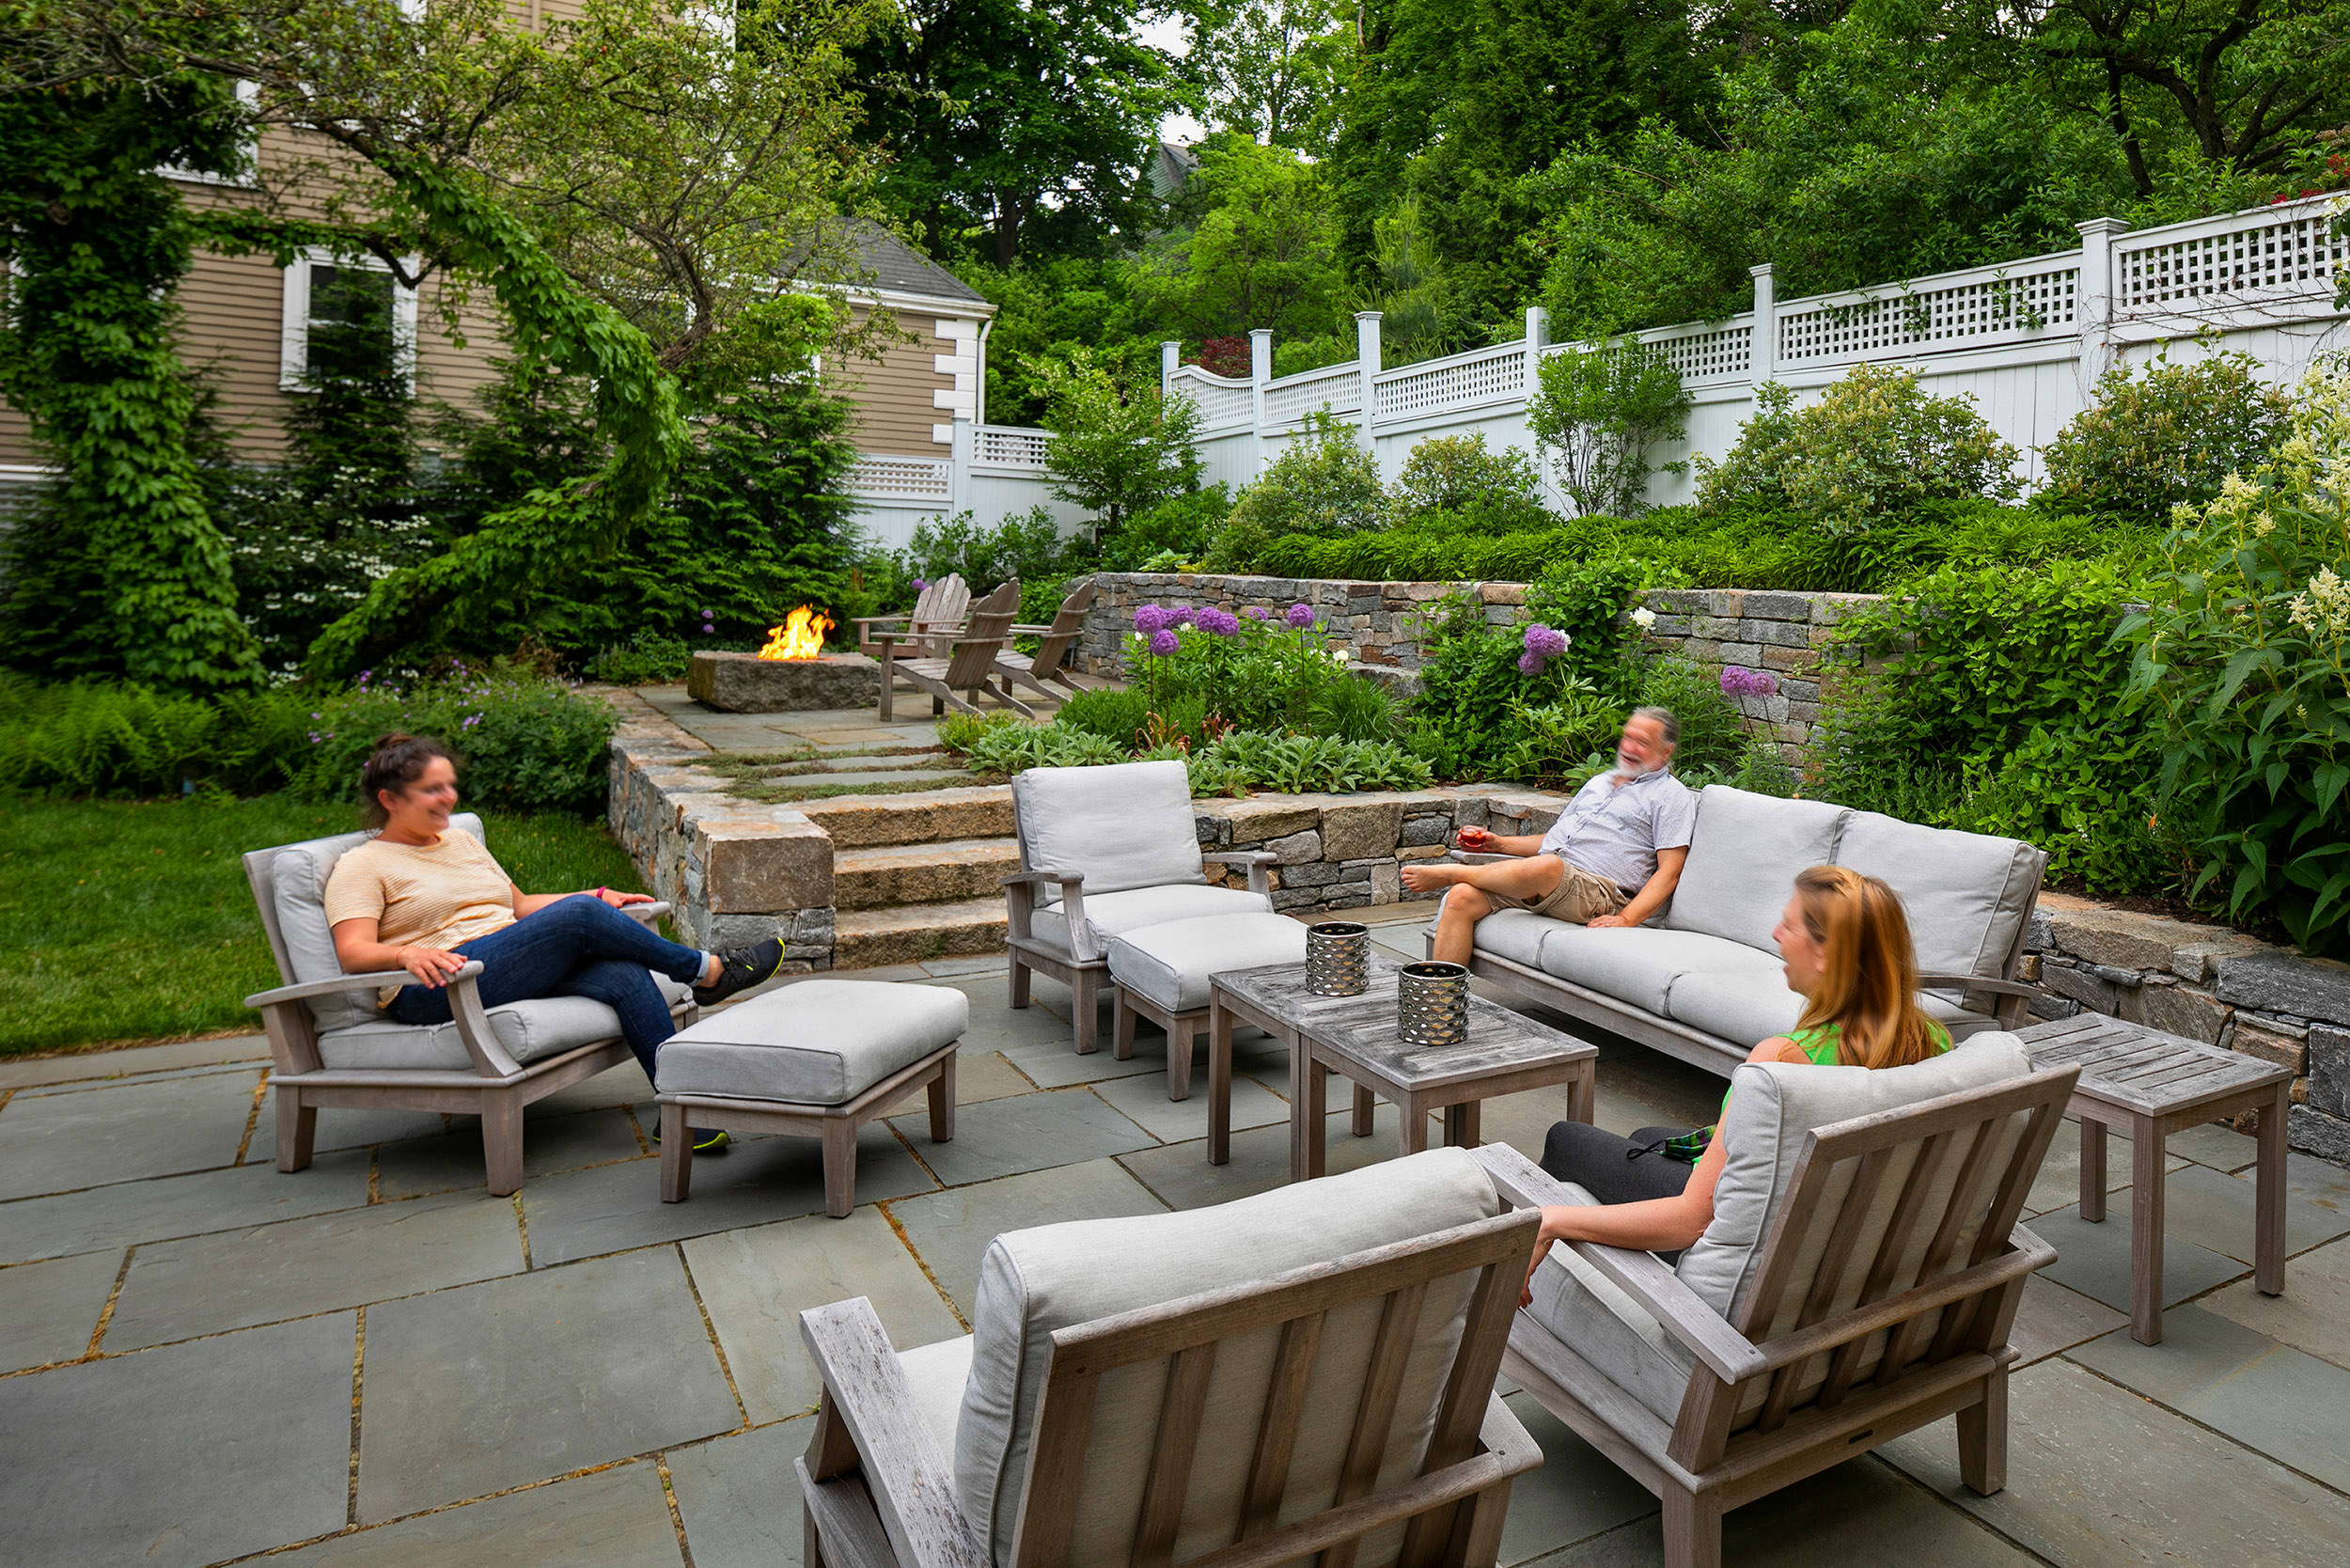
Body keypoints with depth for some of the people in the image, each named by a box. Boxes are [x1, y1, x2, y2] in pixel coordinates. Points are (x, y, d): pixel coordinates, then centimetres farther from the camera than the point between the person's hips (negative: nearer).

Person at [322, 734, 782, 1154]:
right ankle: (709, 971, -12)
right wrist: (408, 953, -31)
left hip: (519, 973, 7)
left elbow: (520, 906, 31)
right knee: (578, 915, -27)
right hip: (435, 991, -7)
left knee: (624, 975, -24)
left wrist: (597, 897, 18)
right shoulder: (362, 867, 4)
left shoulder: (463, 842, 24)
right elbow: (353, 953, -9)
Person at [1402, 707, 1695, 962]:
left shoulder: (1671, 796, 7)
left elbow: (1669, 870, -3)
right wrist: (1498, 844, 17)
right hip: (1539, 876, 7)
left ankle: (1447, 873, -17)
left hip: (1599, 894, -7)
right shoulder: (1599, 783, 30)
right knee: (1461, 898, -19)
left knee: (1545, 866, -40)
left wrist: (1626, 919, -17)